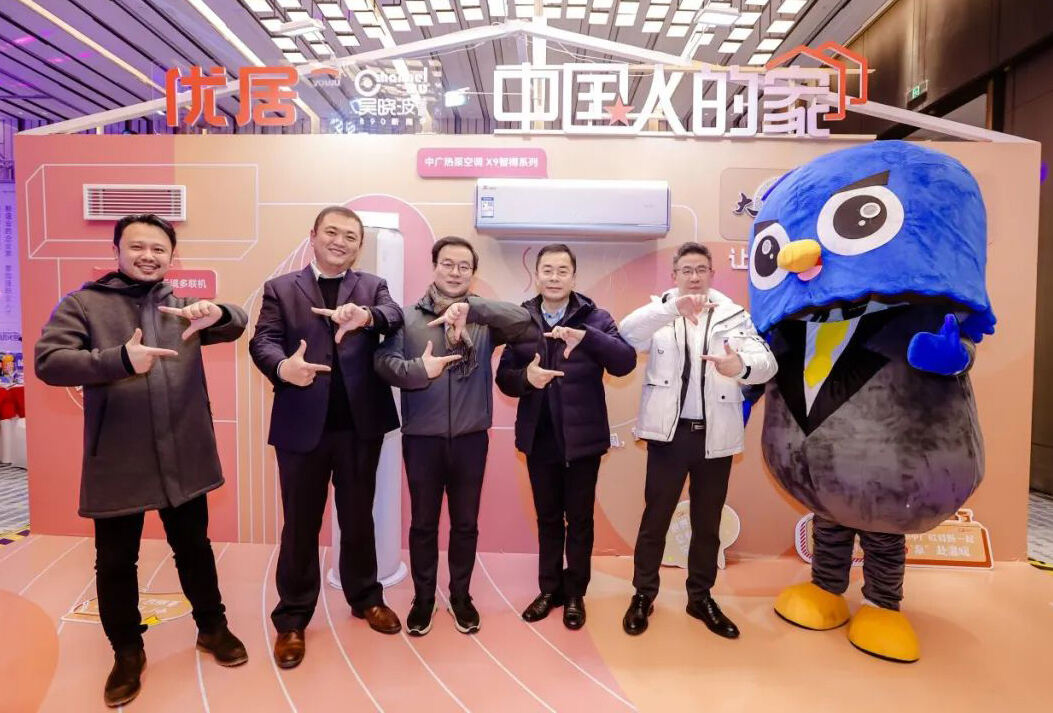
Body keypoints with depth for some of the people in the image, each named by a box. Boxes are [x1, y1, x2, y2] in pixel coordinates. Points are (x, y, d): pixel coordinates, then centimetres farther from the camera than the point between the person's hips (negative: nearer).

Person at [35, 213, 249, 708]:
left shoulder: (183, 306, 9)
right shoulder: (82, 304, -1)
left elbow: (236, 324, 1)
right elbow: (47, 361, -11)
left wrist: (216, 312, -22)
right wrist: (120, 359, -25)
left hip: (184, 458, 2)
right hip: (116, 463, -2)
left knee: (194, 549, 16)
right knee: (115, 562, 12)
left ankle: (212, 628, 36)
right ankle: (127, 652, 33)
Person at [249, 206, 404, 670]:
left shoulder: (373, 287, 8)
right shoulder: (280, 288, 6)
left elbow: (394, 317, -12)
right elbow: (262, 341, -6)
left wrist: (366, 316, -35)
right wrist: (283, 367, -29)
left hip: (360, 425, 1)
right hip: (302, 425, -1)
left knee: (358, 517, 17)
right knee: (300, 524, 11)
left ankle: (365, 598, 36)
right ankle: (292, 619, 27)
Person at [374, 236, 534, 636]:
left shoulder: (485, 319, 1)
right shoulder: (408, 317, -1)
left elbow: (525, 321, -17)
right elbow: (384, 361, -12)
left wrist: (470, 307, -27)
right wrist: (420, 369, -31)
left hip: (471, 438, 1)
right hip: (422, 438, -1)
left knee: (466, 523, 15)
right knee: (423, 523, 14)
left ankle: (460, 596, 36)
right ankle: (423, 598, 34)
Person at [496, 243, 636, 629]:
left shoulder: (595, 318, -4)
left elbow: (626, 362, -17)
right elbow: (503, 376, 0)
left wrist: (586, 337, -32)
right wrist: (526, 377, -22)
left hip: (583, 436, -2)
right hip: (539, 437, 2)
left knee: (579, 518, 11)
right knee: (547, 517, 16)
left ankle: (575, 593, 30)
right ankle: (549, 589, 34)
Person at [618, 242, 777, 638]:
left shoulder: (735, 316, 4)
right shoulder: (660, 314, 2)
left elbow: (767, 363, -10)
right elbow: (627, 333, -19)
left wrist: (741, 366, -34)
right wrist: (673, 306, -34)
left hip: (715, 435, 2)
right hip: (669, 432, -1)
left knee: (707, 523, 15)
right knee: (655, 517, 8)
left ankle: (701, 598, 33)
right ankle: (643, 594, 26)